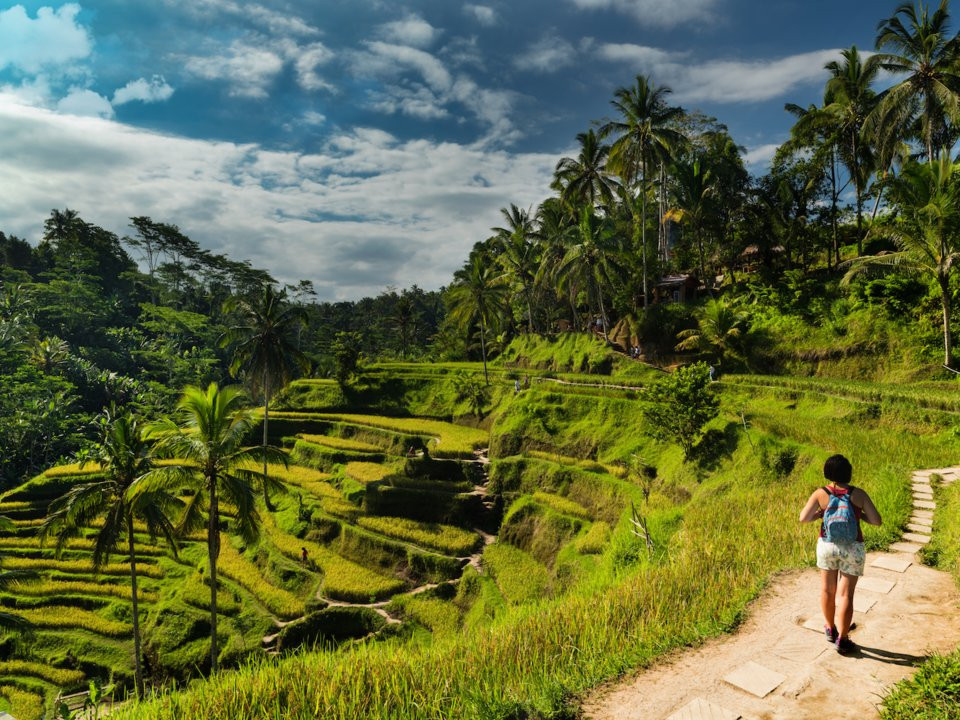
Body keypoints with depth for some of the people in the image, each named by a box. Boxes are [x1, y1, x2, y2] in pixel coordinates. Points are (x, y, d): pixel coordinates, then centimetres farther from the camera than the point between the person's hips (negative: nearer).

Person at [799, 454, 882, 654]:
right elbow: (877, 521, -10)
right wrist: (858, 514, 7)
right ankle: (842, 640, 11)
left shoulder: (821, 493, -11)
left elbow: (803, 518, -11)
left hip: (827, 546, 1)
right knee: (845, 594, 5)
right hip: (852, 549, -1)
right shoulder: (858, 494, -13)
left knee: (827, 589, 19)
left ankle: (830, 629, 34)